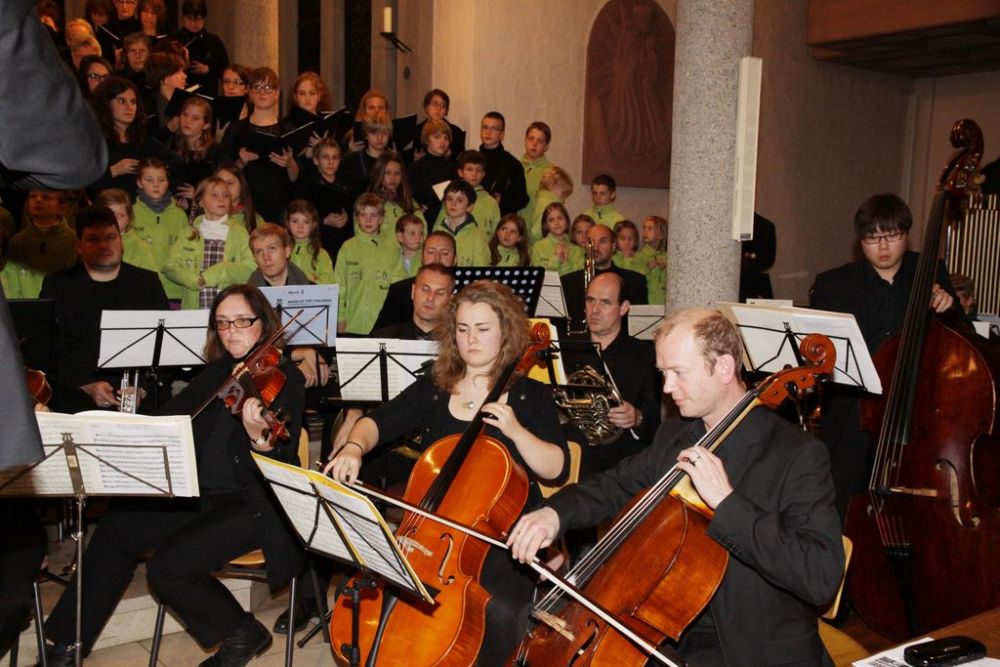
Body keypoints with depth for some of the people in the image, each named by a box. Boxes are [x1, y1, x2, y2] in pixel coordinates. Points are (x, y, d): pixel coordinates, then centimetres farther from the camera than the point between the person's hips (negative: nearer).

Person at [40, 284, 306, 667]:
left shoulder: (285, 378, -11)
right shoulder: (217, 372, 11)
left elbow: (283, 464, -21)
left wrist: (260, 439, -43)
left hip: (253, 505, -8)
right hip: (200, 495, 8)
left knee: (168, 566, -22)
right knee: (118, 528, 1)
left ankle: (243, 634, 2)